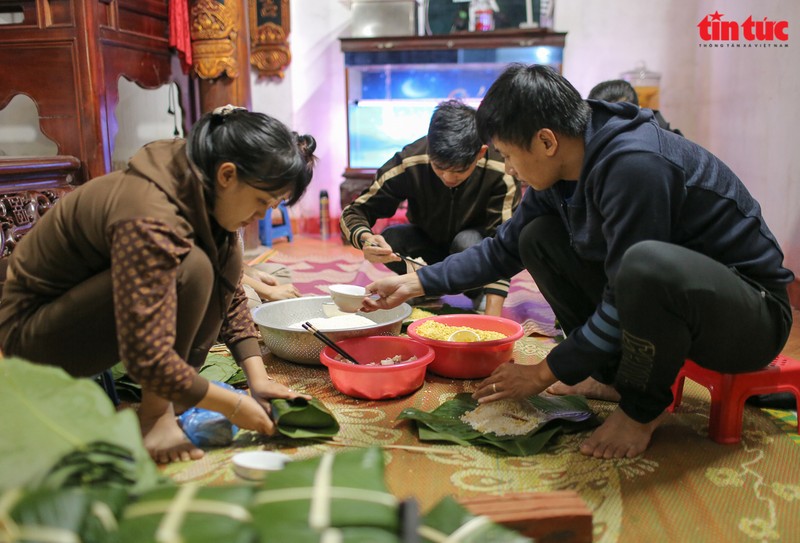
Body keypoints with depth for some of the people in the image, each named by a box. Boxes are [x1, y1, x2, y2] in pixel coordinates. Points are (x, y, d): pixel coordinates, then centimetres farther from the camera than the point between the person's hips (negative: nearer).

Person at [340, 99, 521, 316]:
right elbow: (353, 211, -20)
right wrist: (366, 239, -45)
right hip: (428, 245, 2)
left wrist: (493, 315, -41)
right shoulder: (409, 164, -27)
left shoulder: (500, 174, -30)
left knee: (468, 242, -36)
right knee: (391, 240, -29)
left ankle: (478, 297, -3)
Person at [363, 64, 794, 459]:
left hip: (753, 312, -8)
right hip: (665, 296, 8)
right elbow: (504, 249, 11)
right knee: (539, 236, 1)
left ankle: (642, 406, -11)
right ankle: (611, 376, 5)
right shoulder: (562, 172, -2)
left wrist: (543, 375, -15)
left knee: (647, 264, -40)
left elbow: (623, 302, -26)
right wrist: (418, 283, 5)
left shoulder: (633, 165, -28)